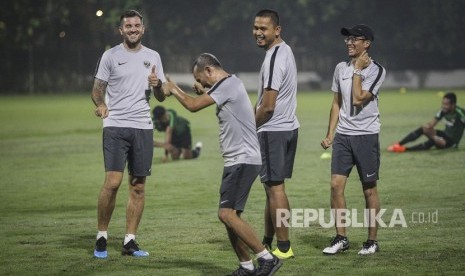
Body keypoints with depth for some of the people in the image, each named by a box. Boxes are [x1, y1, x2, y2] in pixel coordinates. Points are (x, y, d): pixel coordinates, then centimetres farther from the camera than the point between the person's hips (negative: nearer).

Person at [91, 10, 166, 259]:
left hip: (143, 127, 4)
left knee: (138, 186, 4)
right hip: (116, 126, -4)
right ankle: (101, 237, 0)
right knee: (112, 182, -14)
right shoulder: (111, 56, 3)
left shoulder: (153, 57, 12)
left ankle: (129, 241, 9)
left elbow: (160, 97, 15)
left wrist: (157, 85, -7)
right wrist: (100, 104, -19)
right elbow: (97, 89, 2)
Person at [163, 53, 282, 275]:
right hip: (236, 161, 10)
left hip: (243, 160, -10)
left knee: (227, 213, -16)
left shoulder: (229, 85, -13)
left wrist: (173, 89, 4)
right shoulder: (229, 84, 18)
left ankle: (267, 258, -14)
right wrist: (203, 91, 17)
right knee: (229, 215, 9)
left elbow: (193, 106, -12)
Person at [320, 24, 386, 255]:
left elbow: (358, 99, -18)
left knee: (369, 189, 2)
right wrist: (330, 135, 13)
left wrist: (357, 70, -12)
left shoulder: (376, 70, -8)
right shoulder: (341, 68, 11)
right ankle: (341, 238, 5)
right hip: (342, 135, 5)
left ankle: (372, 241, 11)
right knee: (336, 184, -4)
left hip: (366, 135, -5)